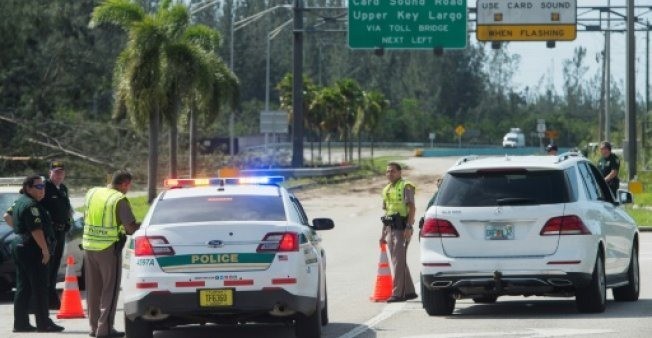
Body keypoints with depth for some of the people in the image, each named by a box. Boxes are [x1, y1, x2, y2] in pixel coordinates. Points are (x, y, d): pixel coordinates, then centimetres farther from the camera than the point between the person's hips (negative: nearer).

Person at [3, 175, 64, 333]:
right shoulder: (31, 205, -17)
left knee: (23, 288, 11)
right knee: (39, 287, -5)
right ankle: (43, 323, -3)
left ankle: (20, 323, 13)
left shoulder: (19, 202, 13)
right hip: (32, 248, -10)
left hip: (19, 244, 10)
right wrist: (45, 249, -20)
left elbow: (7, 216, 29)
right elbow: (36, 230, -23)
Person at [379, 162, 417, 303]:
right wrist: (383, 233, 21)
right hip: (391, 228, 9)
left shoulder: (405, 186, -6)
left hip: (402, 228, -9)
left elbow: (412, 208, -13)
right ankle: (409, 291, 18)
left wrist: (408, 227, -23)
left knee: (399, 261, -12)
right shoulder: (387, 189, 19)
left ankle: (398, 293, -13)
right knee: (398, 261, 11)